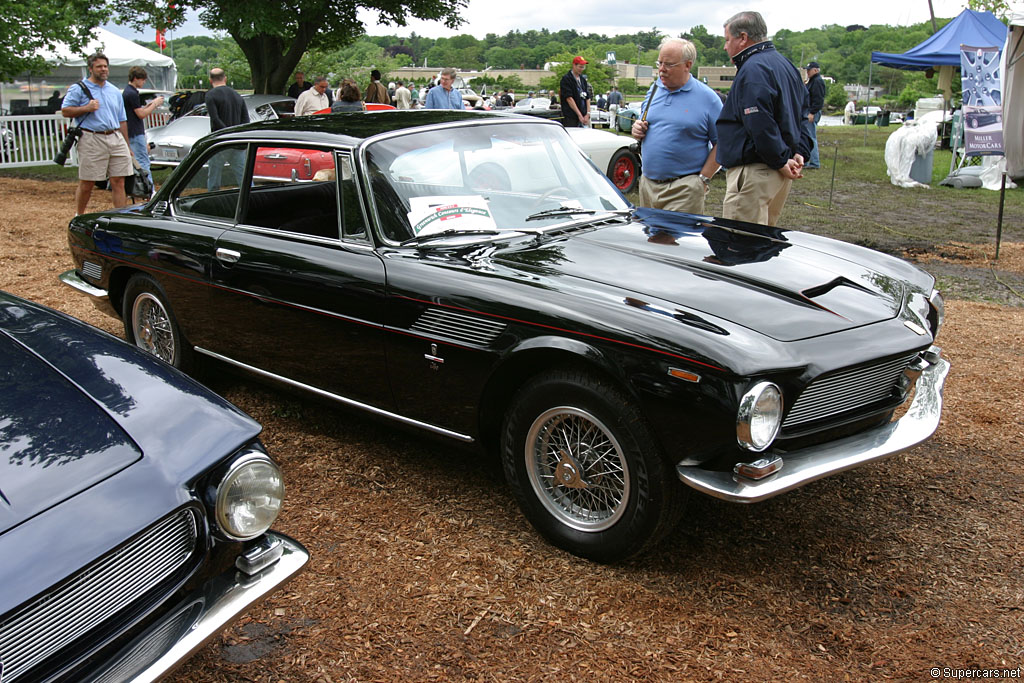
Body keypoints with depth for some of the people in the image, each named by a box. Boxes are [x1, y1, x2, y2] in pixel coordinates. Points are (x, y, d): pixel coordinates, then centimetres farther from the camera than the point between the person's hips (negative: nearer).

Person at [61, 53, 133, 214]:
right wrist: (87, 108, -14)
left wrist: (127, 145, 17)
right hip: (92, 141, -4)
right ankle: (78, 216, 18)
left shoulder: (115, 91, 19)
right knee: (86, 184, 1)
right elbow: (65, 111, -2)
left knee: (119, 183, -1)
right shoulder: (79, 89, 2)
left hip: (116, 139, 4)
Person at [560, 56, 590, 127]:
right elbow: (569, 98, -13)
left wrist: (588, 114, -1)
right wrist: (579, 115, -17)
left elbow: (587, 98, 14)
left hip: (583, 117, 7)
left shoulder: (583, 79, 18)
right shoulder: (566, 79, -4)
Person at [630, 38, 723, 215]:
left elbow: (722, 143, -6)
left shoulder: (707, 97, -5)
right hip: (648, 184, 6)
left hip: (684, 190, -5)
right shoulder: (654, 90, 12)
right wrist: (637, 129, -1)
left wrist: (703, 179, -13)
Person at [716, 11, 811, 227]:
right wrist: (799, 153, 12)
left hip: (754, 172, -11)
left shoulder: (752, 69, -14)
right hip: (781, 175, 11)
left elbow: (760, 125, -22)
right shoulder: (785, 64, 19)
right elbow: (804, 113, 22)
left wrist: (781, 161, -15)